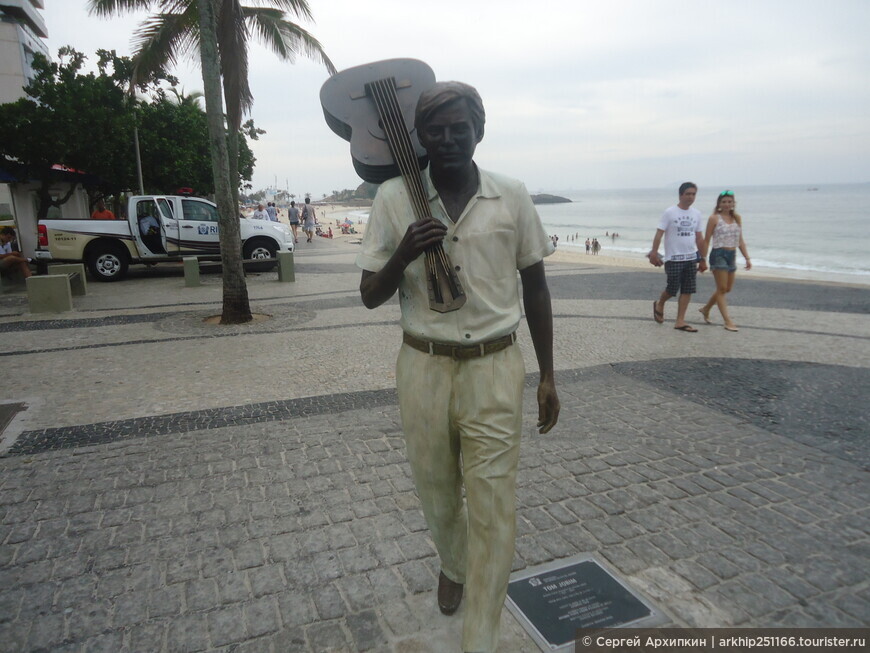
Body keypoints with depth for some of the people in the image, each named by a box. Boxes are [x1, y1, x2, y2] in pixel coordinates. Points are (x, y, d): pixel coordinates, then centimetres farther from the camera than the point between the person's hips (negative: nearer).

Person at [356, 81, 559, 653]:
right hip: (423, 368, 2)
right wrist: (403, 254, -20)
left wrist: (547, 376, 7)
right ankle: (454, 566, 53)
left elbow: (535, 287, 7)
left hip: (495, 369, -1)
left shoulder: (512, 197, -1)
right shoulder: (394, 199, -2)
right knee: (436, 492, 20)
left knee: (493, 508, 2)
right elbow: (370, 295, 2)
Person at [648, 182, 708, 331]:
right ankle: (659, 304, 30)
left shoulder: (696, 214, 9)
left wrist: (703, 259, 15)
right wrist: (654, 253, -20)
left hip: (691, 258, 5)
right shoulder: (669, 213, -7)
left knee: (687, 290, 2)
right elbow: (659, 234, -11)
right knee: (672, 289, -2)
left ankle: (680, 321, 8)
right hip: (674, 258, -5)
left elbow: (699, 238, 14)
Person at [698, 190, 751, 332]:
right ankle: (728, 321, -4)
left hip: (732, 255, 7)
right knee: (722, 288, -5)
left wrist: (747, 258, 8)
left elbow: (740, 240, 14)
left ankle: (706, 308, 32)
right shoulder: (714, 218, -5)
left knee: (727, 289, 13)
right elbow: (706, 240, -4)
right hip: (718, 254, -6)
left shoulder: (737, 218, 11)